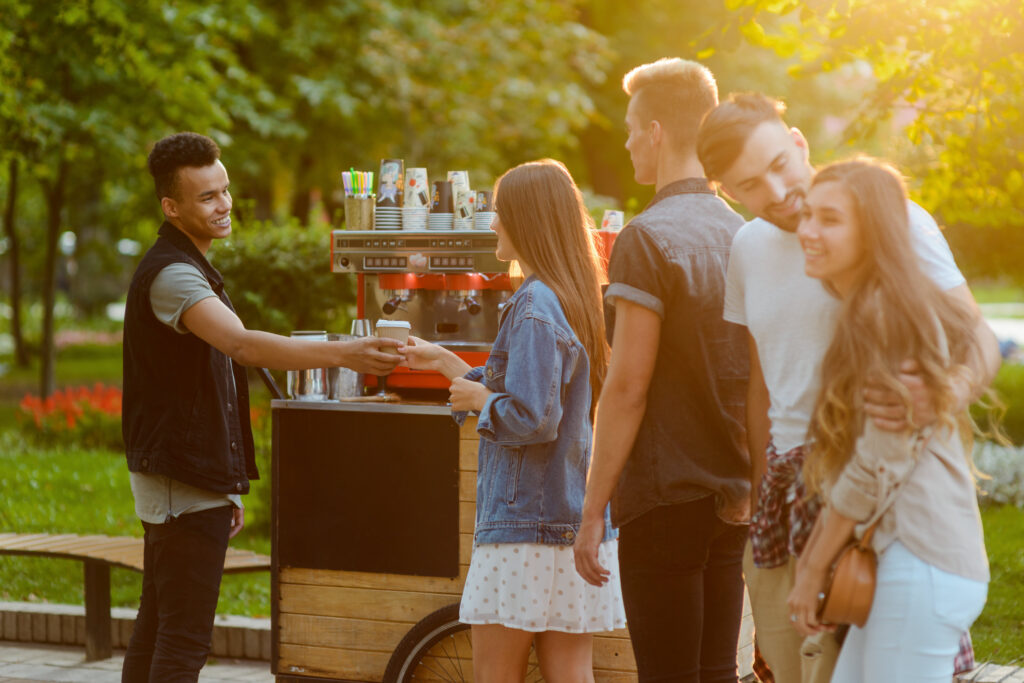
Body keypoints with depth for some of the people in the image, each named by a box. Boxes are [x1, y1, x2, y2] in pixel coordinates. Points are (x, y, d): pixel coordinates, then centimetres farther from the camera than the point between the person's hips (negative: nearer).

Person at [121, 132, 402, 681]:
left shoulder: (188, 269, 17)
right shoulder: (170, 274, -17)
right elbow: (244, 345, -34)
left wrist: (226, 486, 23)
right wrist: (341, 354, -41)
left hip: (193, 481, 11)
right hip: (183, 489, -11)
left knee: (156, 631, 14)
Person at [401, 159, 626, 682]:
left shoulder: (534, 307, -15)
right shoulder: (575, 300, 13)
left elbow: (531, 420, -22)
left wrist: (479, 399, -4)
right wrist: (443, 361, 28)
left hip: (525, 524, -9)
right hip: (578, 520, 9)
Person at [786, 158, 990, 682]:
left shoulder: (889, 314, -13)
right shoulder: (864, 311, 17)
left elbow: (877, 466, -14)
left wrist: (814, 568, -7)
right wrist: (811, 557, 16)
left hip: (921, 563, -9)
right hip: (902, 556, 9)